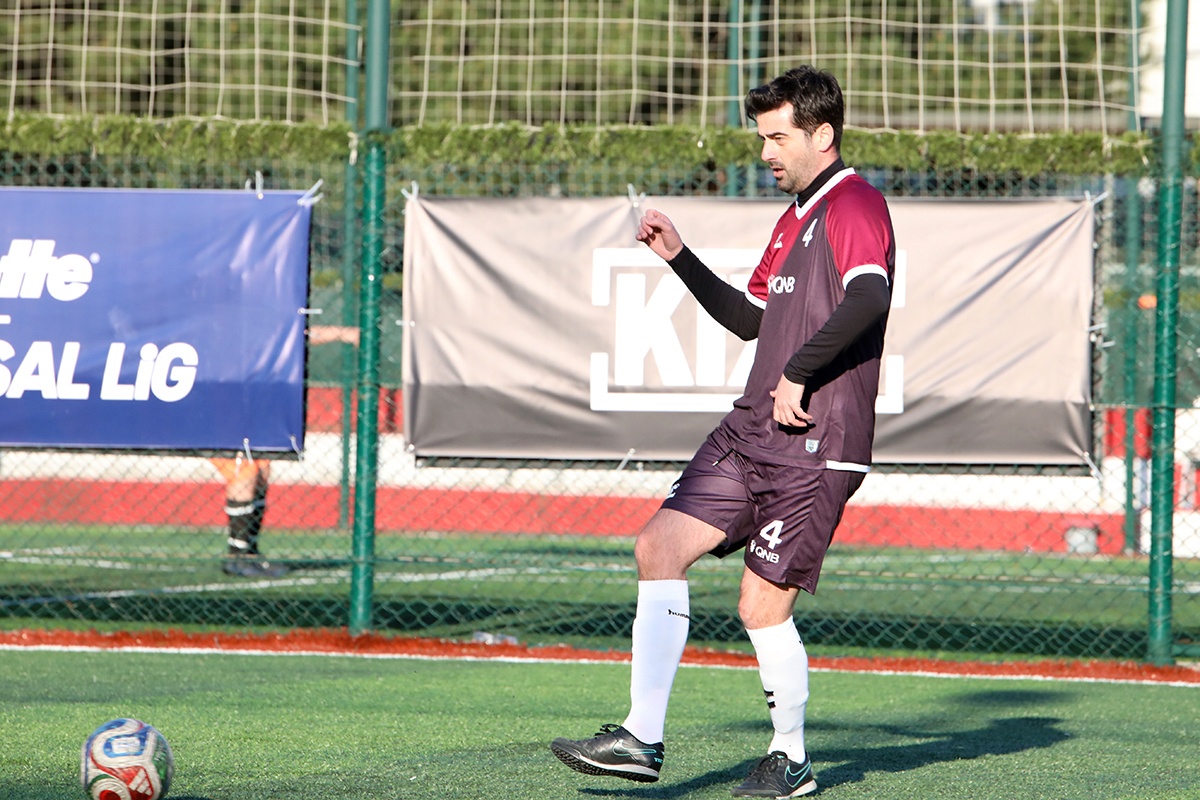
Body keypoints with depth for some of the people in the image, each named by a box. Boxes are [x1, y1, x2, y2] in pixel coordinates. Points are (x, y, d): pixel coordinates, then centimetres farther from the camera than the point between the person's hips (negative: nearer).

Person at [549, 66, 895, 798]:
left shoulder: (854, 204, -10)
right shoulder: (797, 216, 21)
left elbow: (868, 299, -29)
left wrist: (799, 374, -25)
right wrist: (680, 258, 23)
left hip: (814, 446, -9)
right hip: (751, 433, 9)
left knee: (763, 606, -7)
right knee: (661, 545, -1)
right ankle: (642, 739, 0)